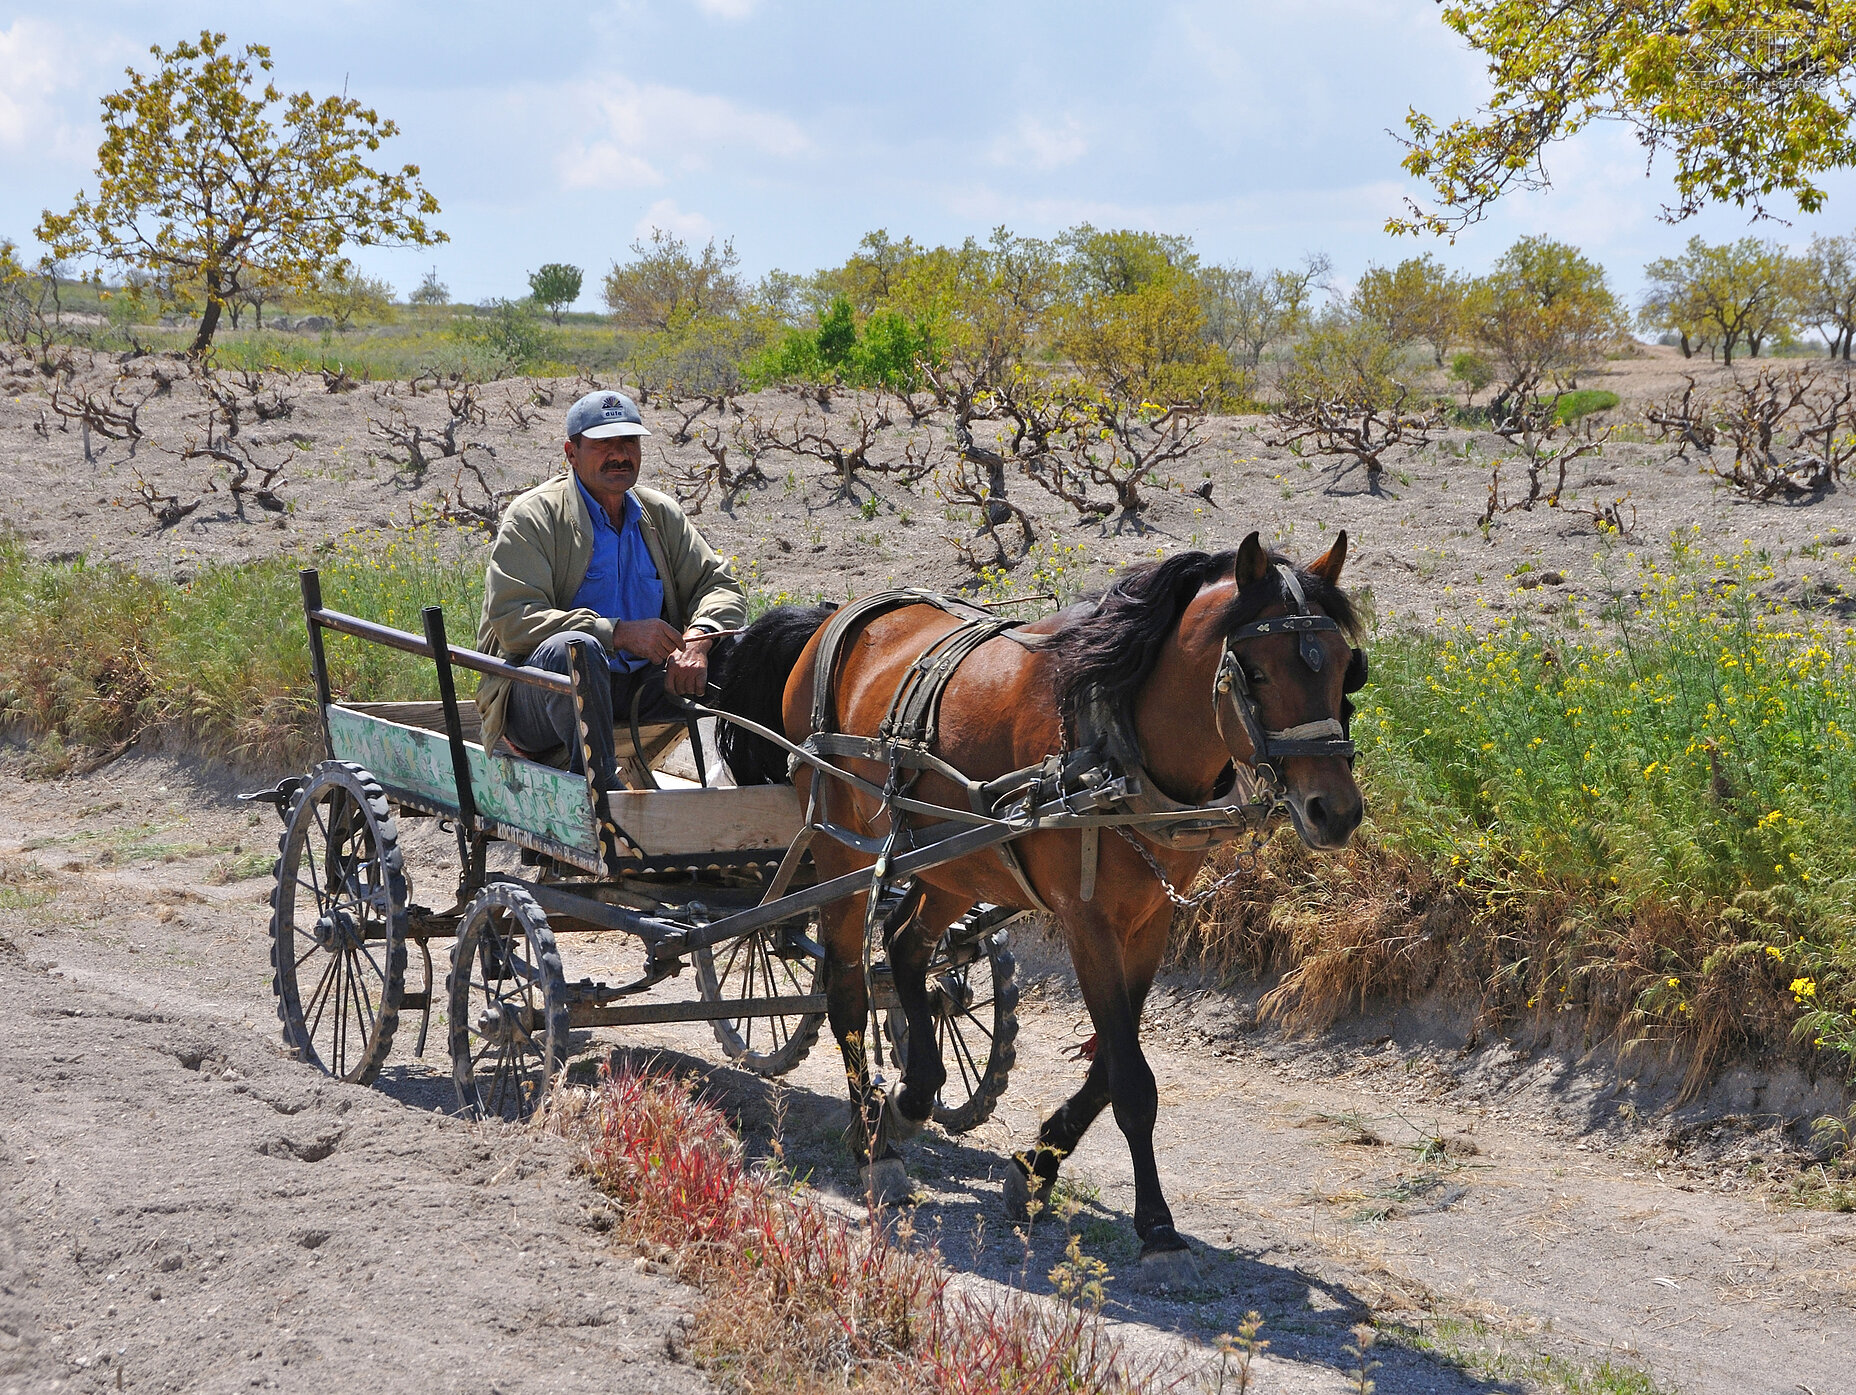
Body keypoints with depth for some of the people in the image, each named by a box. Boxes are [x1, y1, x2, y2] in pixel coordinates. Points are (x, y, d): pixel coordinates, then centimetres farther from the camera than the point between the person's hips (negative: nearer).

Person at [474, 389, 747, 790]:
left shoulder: (661, 515, 15)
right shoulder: (533, 516, -3)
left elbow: (720, 584, 13)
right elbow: (513, 621, -15)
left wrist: (696, 639, -13)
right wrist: (620, 634, -24)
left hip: (636, 690, 5)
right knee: (574, 646, -38)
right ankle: (599, 788, -39)